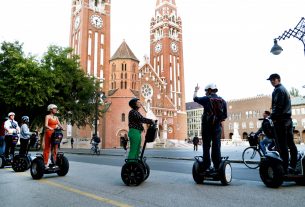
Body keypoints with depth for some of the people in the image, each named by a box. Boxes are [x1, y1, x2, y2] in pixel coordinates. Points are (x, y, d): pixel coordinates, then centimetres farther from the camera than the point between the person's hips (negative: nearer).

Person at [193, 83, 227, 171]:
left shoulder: (206, 99, -5)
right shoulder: (222, 101, 6)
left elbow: (195, 98, 11)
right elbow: (225, 116, 5)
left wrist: (196, 90, 28)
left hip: (207, 126, -3)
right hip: (217, 126, 3)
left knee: (206, 147, 4)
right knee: (216, 147, 7)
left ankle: (206, 166, 4)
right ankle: (217, 167, 7)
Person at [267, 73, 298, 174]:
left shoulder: (277, 90, -9)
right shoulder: (285, 89, 21)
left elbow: (277, 106, -18)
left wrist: (272, 117, -14)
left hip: (280, 120, -10)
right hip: (288, 118, 10)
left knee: (282, 145, -8)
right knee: (290, 143, 10)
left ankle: (285, 168, -7)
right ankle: (293, 166, 16)